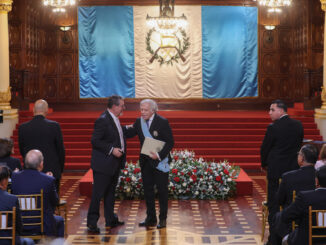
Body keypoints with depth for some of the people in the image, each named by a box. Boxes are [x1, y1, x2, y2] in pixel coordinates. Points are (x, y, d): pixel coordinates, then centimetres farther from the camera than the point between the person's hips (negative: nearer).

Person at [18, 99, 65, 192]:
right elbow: (61, 150, -2)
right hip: (52, 171, -2)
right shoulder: (54, 126, -9)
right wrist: (60, 169, 11)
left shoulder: (22, 128, -3)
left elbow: (22, 151, 7)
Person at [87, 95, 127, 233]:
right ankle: (91, 222, 3)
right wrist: (111, 149, -23)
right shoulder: (102, 120, -17)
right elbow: (95, 141, -20)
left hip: (114, 164, 10)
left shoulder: (115, 120, 13)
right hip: (103, 164, -10)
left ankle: (110, 220, 26)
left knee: (110, 192, 17)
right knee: (98, 193, -4)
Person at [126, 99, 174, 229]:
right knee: (148, 190, 9)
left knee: (162, 191, 4)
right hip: (145, 161, 5)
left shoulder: (163, 122, -12)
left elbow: (170, 142, -12)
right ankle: (151, 218, 19)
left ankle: (163, 219, 15)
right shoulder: (139, 122, 3)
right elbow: (128, 134, 6)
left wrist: (159, 155, -24)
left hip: (160, 161, -5)